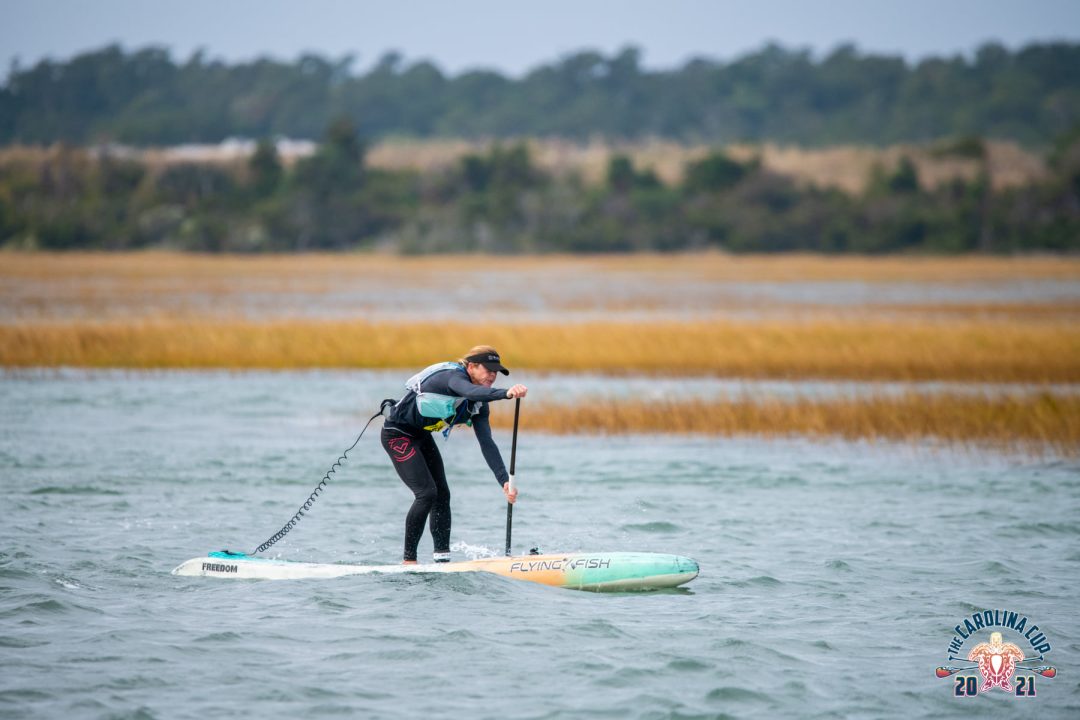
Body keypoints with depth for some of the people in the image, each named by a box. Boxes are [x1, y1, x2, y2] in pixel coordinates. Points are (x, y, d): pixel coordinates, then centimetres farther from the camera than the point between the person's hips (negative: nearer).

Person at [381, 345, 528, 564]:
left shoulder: (479, 404, -1)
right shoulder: (452, 376, -26)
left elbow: (487, 444, -7)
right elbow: (470, 392, -50)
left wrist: (504, 481, -19)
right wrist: (506, 394, -67)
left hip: (421, 436, 9)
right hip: (397, 434, -9)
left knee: (442, 494, 4)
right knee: (426, 493, -16)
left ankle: (442, 558, 7)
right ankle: (409, 560, -9)